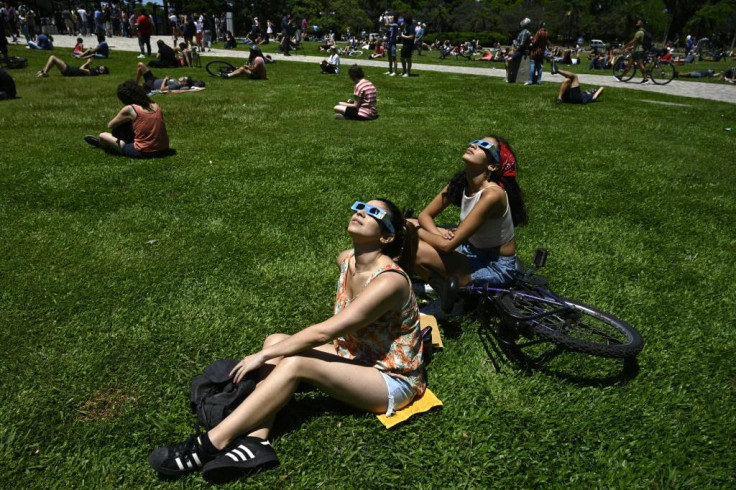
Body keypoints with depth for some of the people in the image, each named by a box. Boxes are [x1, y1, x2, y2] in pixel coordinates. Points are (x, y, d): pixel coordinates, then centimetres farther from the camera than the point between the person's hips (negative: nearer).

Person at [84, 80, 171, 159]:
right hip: (163, 150, 6)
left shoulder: (129, 109, -7)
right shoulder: (155, 106, 6)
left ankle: (103, 144, 48)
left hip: (143, 153, -6)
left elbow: (110, 125, 5)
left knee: (103, 136, 13)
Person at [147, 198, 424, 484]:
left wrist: (262, 357, -21)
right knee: (276, 342, -10)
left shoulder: (390, 280, -28)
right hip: (355, 356, 8)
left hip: (393, 381, -8)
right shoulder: (346, 260, -2)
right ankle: (255, 444, -24)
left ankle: (209, 446, -21)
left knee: (295, 362, -28)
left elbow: (323, 333, -29)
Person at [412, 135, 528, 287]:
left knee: (415, 250, -21)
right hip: (471, 249, 8)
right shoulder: (460, 183, -6)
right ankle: (439, 281, 12)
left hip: (496, 267, -7)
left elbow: (447, 245, -29)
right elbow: (425, 215, 0)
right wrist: (438, 233, -22)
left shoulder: (492, 194, -30)